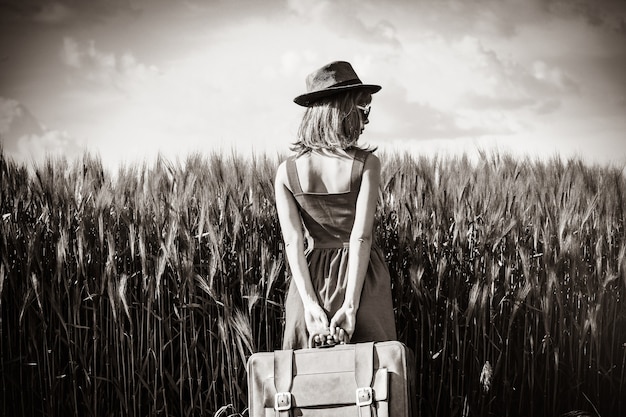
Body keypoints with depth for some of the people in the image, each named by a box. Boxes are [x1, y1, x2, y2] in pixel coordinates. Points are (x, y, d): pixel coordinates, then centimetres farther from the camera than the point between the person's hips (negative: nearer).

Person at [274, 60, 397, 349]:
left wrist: (311, 304, -11)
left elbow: (293, 243, -8)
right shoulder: (366, 164, -11)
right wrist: (350, 306, -17)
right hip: (361, 278, -2)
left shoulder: (287, 171, -2)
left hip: (312, 279, 3)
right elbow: (361, 236, -16)